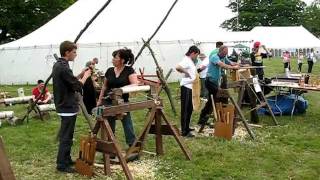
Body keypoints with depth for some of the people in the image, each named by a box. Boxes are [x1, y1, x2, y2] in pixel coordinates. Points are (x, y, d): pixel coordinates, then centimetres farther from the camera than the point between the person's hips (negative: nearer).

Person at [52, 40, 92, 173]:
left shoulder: (57, 65, 10)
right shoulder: (64, 67, -22)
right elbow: (78, 86, -21)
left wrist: (81, 74, 7)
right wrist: (86, 76, -5)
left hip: (63, 105, 10)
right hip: (68, 107, -10)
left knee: (65, 136, 18)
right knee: (66, 137, -2)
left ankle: (66, 160, 28)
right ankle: (62, 165, 5)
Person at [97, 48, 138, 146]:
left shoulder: (129, 70, -5)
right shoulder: (109, 71, 5)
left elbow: (135, 84, -15)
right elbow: (104, 87, 14)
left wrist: (121, 89, -26)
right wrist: (100, 100, 15)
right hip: (108, 102, 4)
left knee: (127, 125, 0)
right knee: (109, 126, 10)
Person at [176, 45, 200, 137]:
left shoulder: (191, 61, 16)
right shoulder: (186, 60, -14)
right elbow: (177, 67, -31)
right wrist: (186, 72, -20)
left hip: (190, 86, 10)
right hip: (186, 87, -10)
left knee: (190, 109, 18)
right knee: (185, 109, -6)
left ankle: (187, 127, 31)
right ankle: (184, 131, -1)